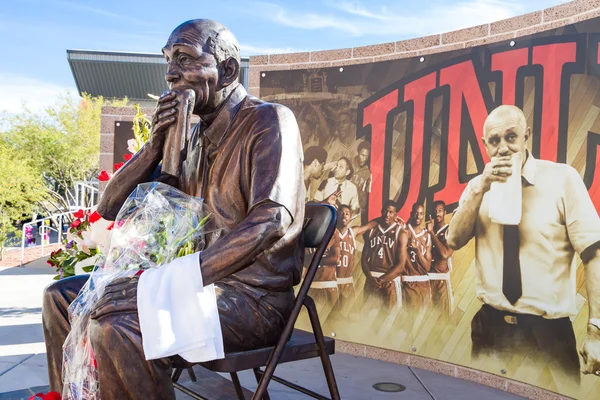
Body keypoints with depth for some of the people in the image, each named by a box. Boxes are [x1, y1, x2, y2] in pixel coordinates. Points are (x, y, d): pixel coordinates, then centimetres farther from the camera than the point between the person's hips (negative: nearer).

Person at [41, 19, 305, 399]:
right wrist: (156, 143, -3)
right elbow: (110, 207, 13)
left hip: (255, 297, -8)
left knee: (115, 329, -31)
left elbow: (271, 220, -26)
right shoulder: (193, 138, 13)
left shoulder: (268, 121, -10)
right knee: (61, 297, 9)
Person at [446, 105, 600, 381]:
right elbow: (454, 240, -5)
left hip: (548, 330, -3)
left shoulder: (563, 178, -7)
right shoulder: (477, 186, 4)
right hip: (491, 326, 3)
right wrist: (481, 188, -17)